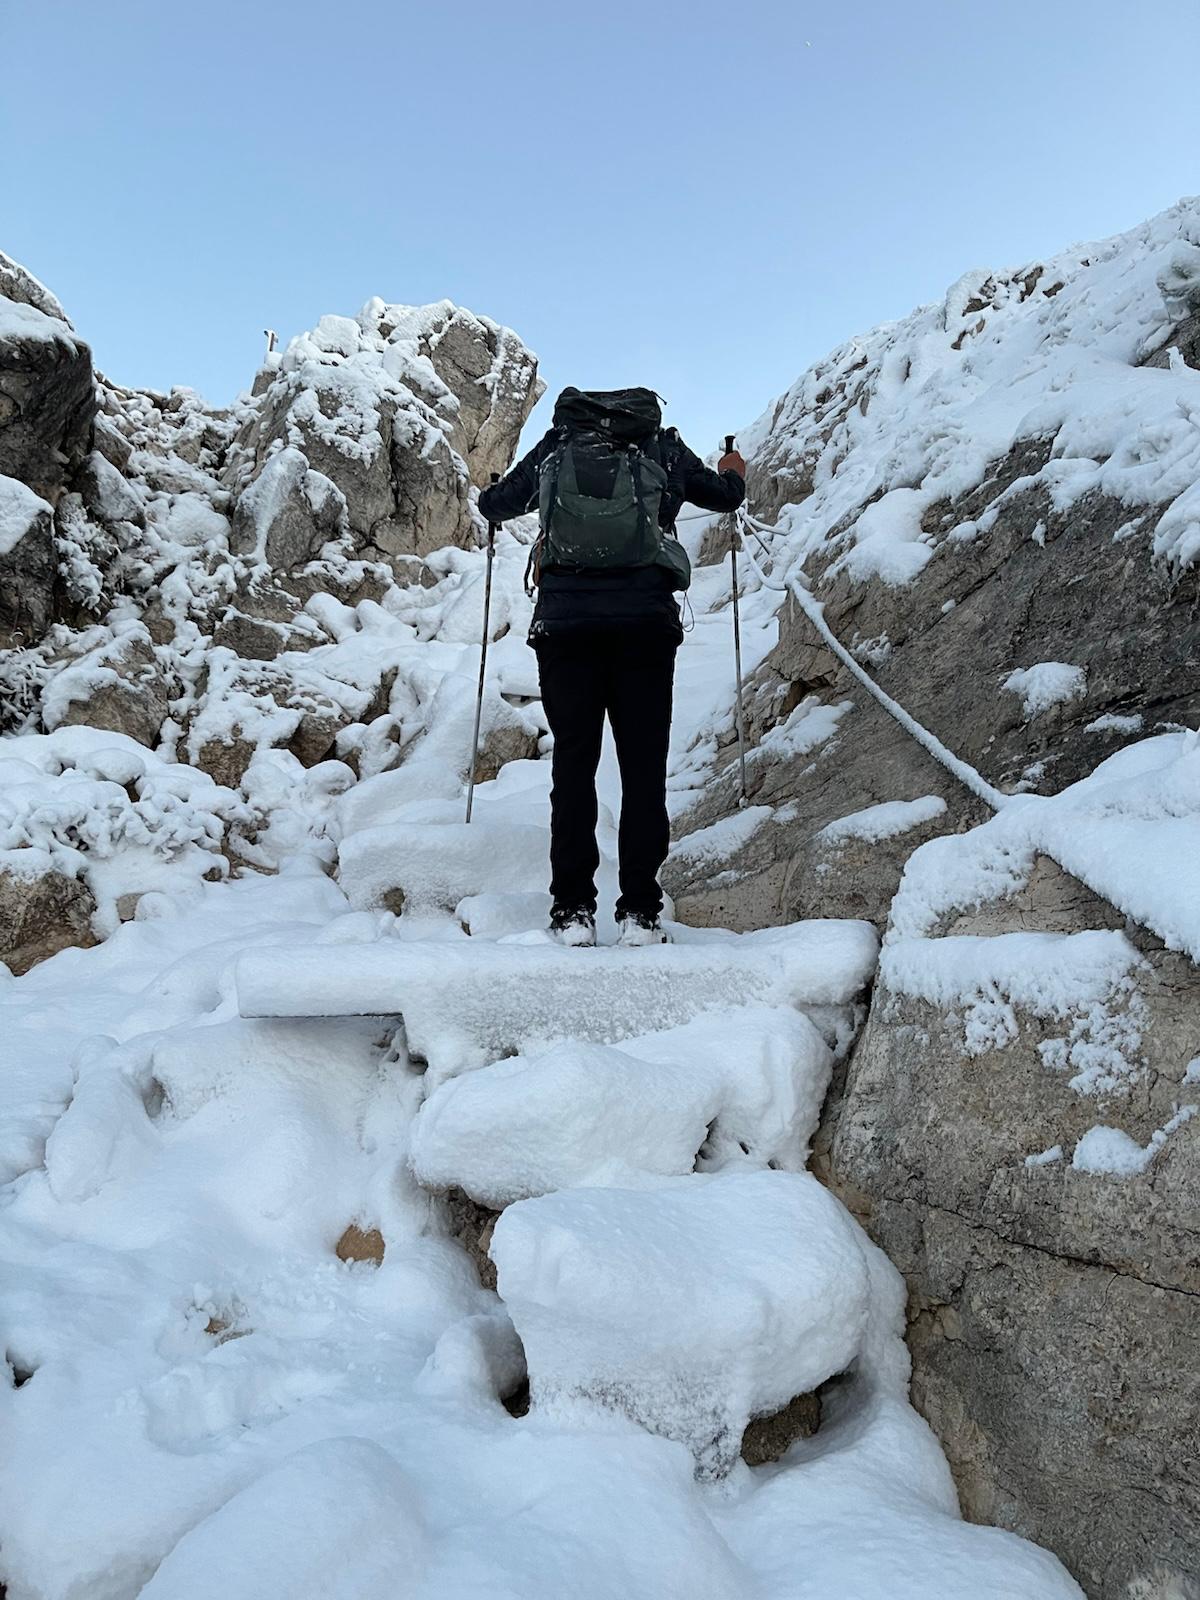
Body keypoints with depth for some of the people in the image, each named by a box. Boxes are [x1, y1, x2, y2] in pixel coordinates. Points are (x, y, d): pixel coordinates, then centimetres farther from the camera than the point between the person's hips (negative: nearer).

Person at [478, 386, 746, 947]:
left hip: (564, 615, 1)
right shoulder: (663, 447, 16)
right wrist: (733, 472, 51)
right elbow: (726, 495, 28)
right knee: (644, 764, 3)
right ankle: (640, 912, 1)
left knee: (573, 760, 5)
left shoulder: (554, 446, 18)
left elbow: (494, 504, 28)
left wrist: (493, 495, 52)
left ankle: (572, 911, 2)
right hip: (645, 616, -1)